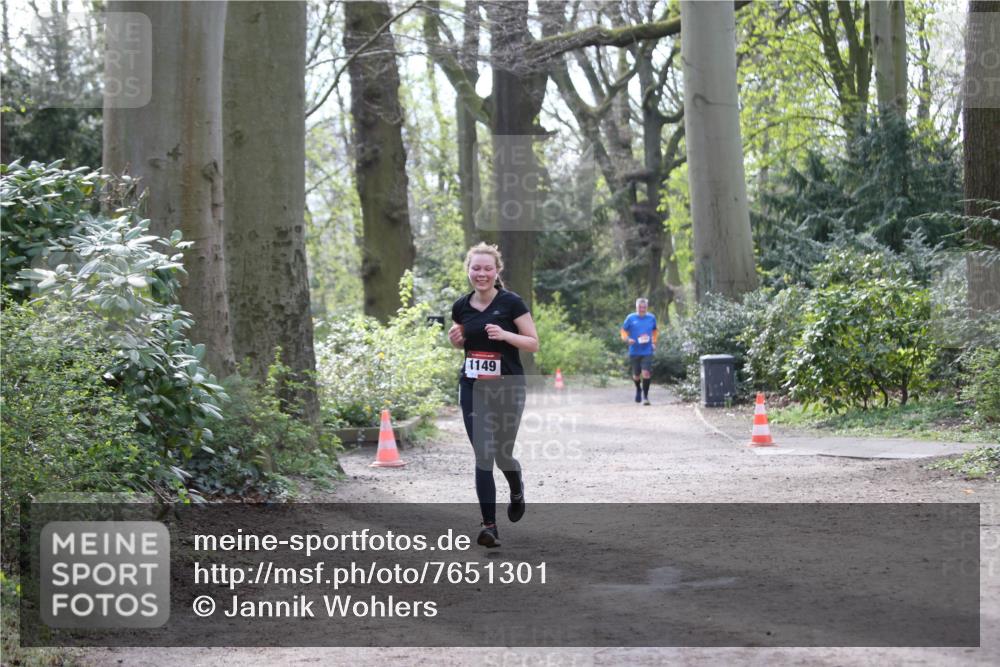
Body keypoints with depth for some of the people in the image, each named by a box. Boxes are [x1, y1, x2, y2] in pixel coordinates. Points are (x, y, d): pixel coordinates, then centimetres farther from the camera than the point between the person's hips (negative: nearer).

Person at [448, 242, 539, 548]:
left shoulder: (511, 302, -10)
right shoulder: (461, 307, 2)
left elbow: (534, 343, -7)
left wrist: (505, 334, -23)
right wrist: (455, 339, -4)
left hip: (507, 388, -2)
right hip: (472, 389, 3)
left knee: (502, 454, 7)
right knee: (483, 457, -5)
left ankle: (517, 491, 41)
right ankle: (489, 525, -2)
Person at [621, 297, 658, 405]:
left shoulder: (651, 318, 4)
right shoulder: (631, 318, -1)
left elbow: (655, 331, 20)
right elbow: (624, 331, 6)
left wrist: (654, 342, 7)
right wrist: (627, 339, -13)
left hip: (647, 352, 0)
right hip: (634, 351, 0)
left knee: (646, 373, -14)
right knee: (636, 375, 10)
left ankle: (645, 397, -5)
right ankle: (638, 389, 41)